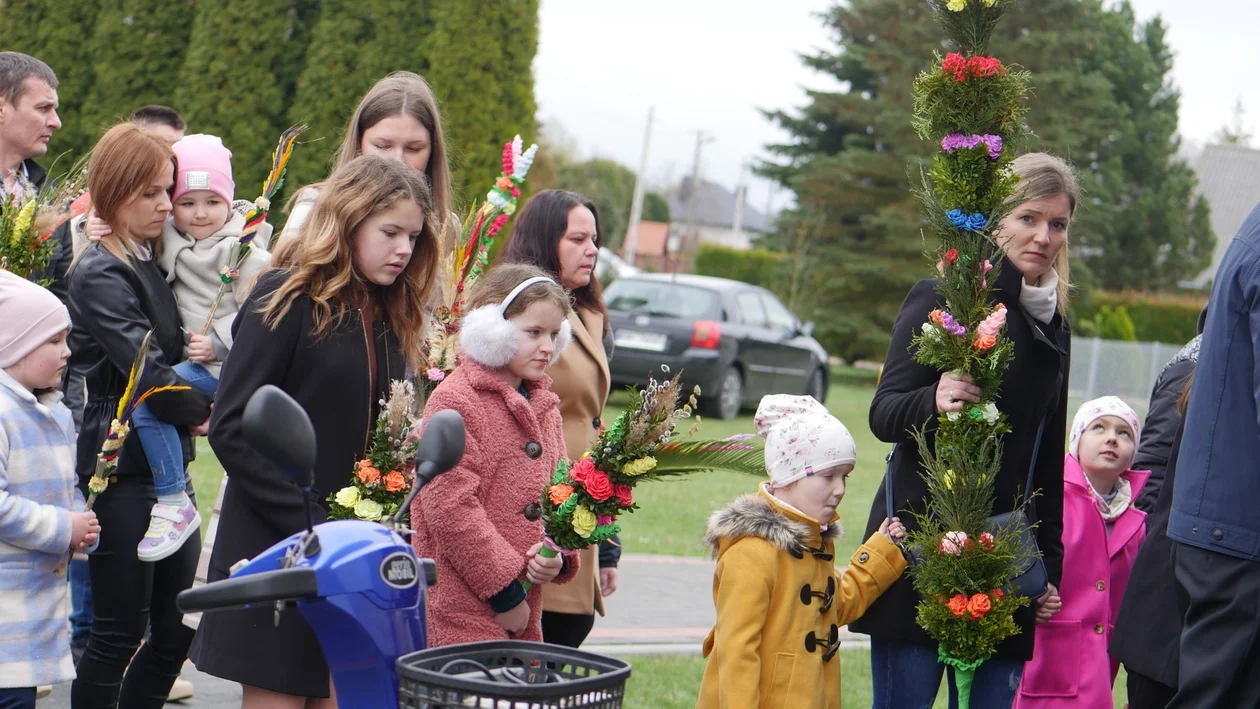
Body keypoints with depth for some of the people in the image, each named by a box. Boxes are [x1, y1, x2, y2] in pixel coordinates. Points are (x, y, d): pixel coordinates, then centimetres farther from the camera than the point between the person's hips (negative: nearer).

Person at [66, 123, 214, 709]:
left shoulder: (151, 265, 14)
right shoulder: (100, 274, -13)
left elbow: (172, 353, 18)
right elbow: (148, 372, -20)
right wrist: (201, 412, -4)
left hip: (164, 463, 8)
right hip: (121, 468, -8)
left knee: (178, 628, 10)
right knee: (119, 633, -4)